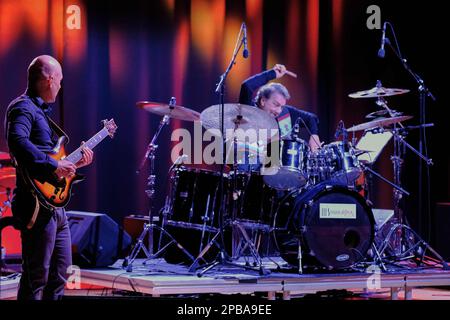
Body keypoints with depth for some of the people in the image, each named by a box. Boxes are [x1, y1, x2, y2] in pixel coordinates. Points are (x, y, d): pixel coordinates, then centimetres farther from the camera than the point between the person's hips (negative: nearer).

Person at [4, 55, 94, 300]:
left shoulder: (41, 111, 21)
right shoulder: (23, 108, -11)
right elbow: (18, 141, -31)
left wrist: (74, 163, 19)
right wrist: (53, 165, -28)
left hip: (55, 203, 10)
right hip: (38, 205, -10)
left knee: (60, 272, 16)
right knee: (36, 278, -7)